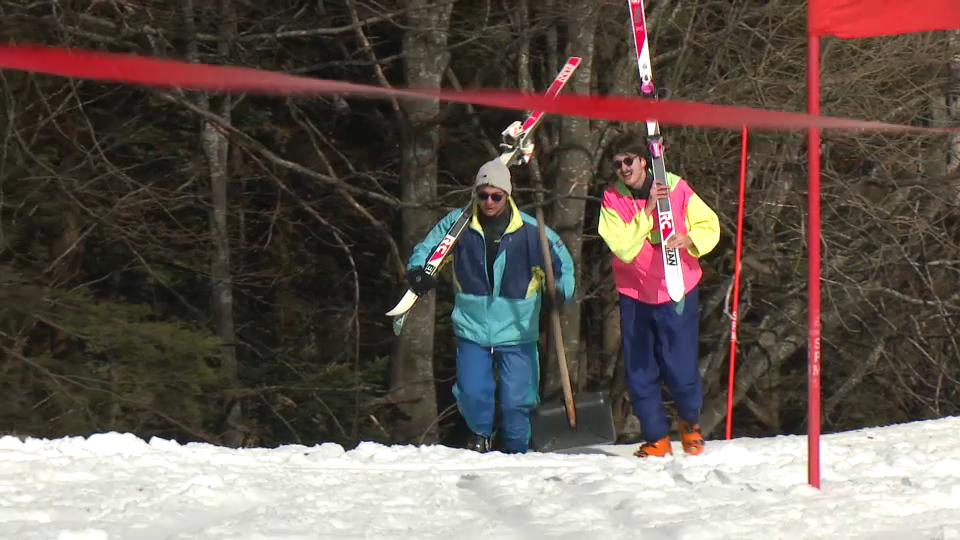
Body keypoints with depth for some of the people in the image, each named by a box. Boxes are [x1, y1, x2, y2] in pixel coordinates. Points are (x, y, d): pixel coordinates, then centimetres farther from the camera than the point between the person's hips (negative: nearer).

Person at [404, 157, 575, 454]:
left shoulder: (530, 231, -6)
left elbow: (563, 264, 5)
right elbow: (426, 249, 11)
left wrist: (562, 293, -14)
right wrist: (418, 272, -10)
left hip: (516, 332, -1)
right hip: (472, 329, 1)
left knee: (516, 401, -3)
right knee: (472, 393, -11)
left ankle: (516, 450, 22)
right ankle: (480, 434, 21)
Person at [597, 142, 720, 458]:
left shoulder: (676, 188, -7)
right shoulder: (612, 199, -6)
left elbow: (709, 226, -1)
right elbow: (623, 248, -18)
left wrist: (689, 239, -22)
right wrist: (647, 210, -24)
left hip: (677, 293, -1)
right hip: (635, 297, 1)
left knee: (681, 371, -3)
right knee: (640, 374, 3)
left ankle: (690, 423, 27)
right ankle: (657, 439, 17)